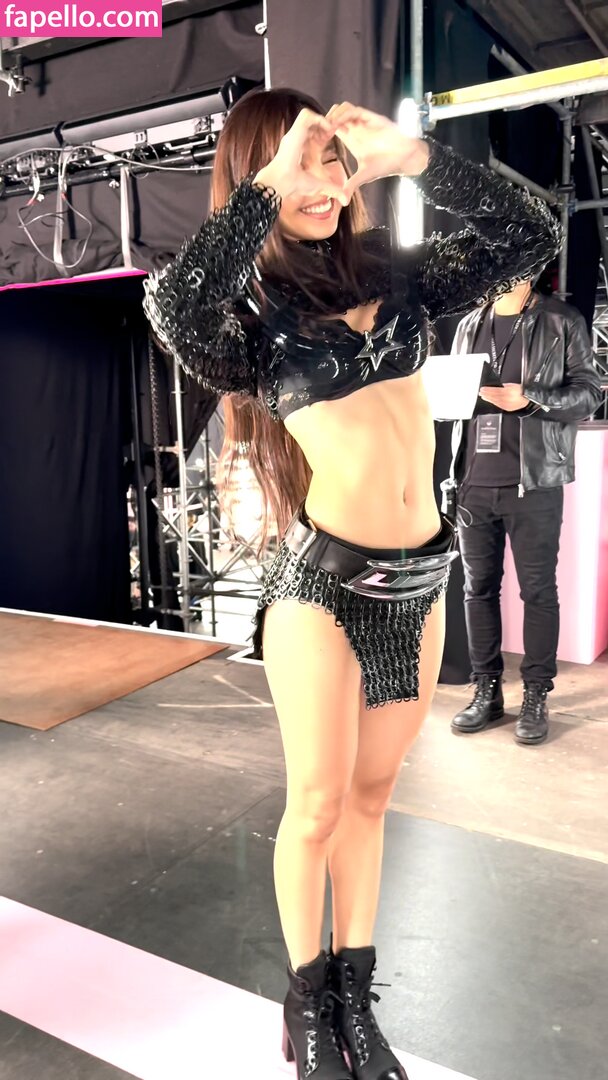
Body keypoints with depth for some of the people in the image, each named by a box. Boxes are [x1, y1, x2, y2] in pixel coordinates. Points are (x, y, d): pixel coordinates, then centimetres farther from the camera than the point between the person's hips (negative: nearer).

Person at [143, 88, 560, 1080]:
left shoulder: (396, 273, 9)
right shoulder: (251, 310, -5)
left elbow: (531, 235, 5)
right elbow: (172, 304, -27)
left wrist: (413, 155, -1)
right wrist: (269, 188, -17)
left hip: (421, 576, 5)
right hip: (326, 580, -4)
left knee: (370, 795, 16)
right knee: (318, 805, 6)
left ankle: (355, 1000, 34)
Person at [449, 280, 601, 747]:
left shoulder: (563, 322, 4)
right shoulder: (470, 325, 16)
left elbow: (588, 392, -1)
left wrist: (529, 400, -17)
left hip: (535, 482, -3)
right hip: (475, 481, 4)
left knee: (538, 589, 1)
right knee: (479, 586, 7)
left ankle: (536, 696, 12)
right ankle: (487, 690, 18)